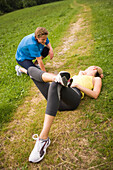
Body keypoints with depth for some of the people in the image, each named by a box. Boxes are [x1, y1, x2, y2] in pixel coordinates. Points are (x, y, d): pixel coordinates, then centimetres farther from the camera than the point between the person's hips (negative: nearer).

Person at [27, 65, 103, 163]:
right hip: (57, 101, 6)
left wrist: (78, 85, 0)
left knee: (56, 84, -43)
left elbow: (95, 95, 7)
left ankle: (43, 138, -47)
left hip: (74, 96, -6)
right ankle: (56, 78, -28)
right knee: (32, 69, 2)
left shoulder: (96, 79, 27)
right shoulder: (77, 76, 44)